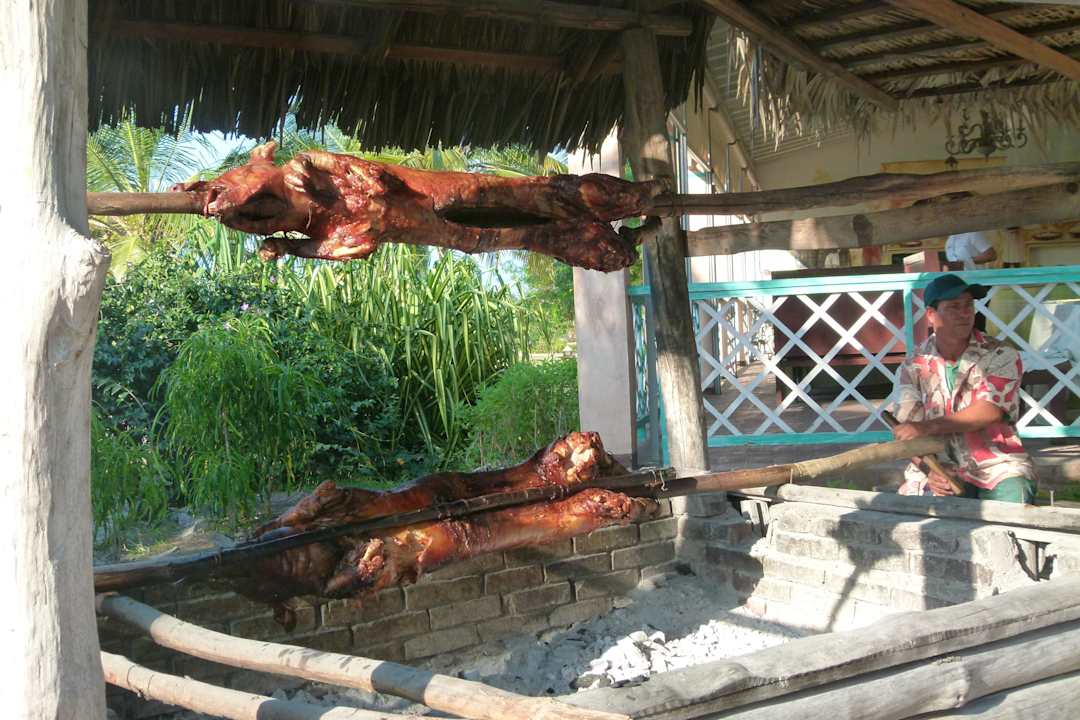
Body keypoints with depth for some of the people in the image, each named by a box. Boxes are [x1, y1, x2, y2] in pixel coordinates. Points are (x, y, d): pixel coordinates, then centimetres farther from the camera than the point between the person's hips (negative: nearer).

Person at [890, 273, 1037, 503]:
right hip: (939, 468, 1)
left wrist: (928, 427, -23)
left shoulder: (1001, 356, 0)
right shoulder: (913, 367, 5)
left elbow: (989, 411, -15)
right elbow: (906, 430, -2)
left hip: (997, 466, -1)